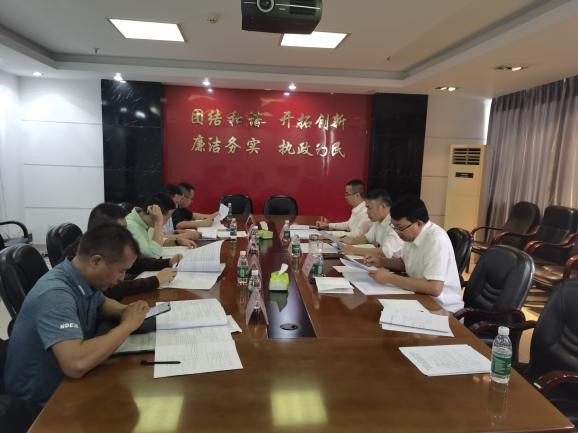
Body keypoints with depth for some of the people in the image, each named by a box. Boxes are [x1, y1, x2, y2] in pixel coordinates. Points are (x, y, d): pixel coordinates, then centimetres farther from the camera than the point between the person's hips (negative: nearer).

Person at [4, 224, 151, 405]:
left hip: (65, 382, 7)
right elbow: (76, 364, -42)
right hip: (40, 401, -7)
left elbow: (103, 303, 15)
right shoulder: (55, 293, -30)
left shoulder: (85, 279, -7)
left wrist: (126, 311, -7)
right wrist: (127, 325, -28)